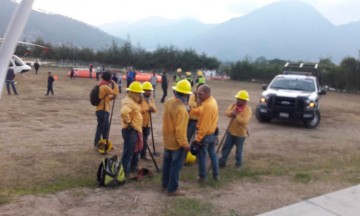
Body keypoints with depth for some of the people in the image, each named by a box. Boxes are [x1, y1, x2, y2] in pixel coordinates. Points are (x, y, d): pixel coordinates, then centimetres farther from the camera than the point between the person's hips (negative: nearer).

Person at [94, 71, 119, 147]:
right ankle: (97, 143, 7)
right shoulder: (105, 87, -18)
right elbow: (115, 92, -18)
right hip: (102, 110, -10)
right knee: (101, 127, -2)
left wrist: (111, 97, 3)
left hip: (103, 110, 10)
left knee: (106, 126, 16)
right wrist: (114, 84, -7)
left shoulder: (102, 86, 14)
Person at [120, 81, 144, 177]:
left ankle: (133, 167, 37)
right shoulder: (129, 102, -21)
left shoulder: (133, 101, 13)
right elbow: (124, 112, -39)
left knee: (136, 150, 22)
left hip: (136, 130, 11)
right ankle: (125, 171, 5)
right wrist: (128, 122, -26)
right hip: (130, 130, -11)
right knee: (129, 151, -3)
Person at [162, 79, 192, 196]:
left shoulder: (168, 102, -2)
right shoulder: (181, 109, -27)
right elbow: (180, 129, -27)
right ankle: (172, 189, 15)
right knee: (176, 166, 5)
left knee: (167, 163, 20)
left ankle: (165, 184, 34)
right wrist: (185, 144, -19)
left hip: (167, 139, 8)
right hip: (177, 142, -8)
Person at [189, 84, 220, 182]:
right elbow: (200, 111, 5)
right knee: (212, 153, 21)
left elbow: (204, 125, -28)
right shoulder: (212, 100, 3)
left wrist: (198, 138, -23)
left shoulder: (207, 105, -28)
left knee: (201, 155, 7)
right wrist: (191, 111, -10)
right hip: (213, 133, 9)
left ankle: (202, 177, 19)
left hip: (206, 134, -9)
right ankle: (216, 174, 31)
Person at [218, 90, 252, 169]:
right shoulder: (234, 105, 3)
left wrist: (236, 116, -25)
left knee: (239, 150, 9)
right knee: (226, 147, 12)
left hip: (240, 133, -6)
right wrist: (232, 113, -23)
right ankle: (222, 161, 22)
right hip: (231, 131, 6)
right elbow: (227, 112, -4)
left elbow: (244, 121, -28)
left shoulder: (248, 110, -17)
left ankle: (238, 164, 25)